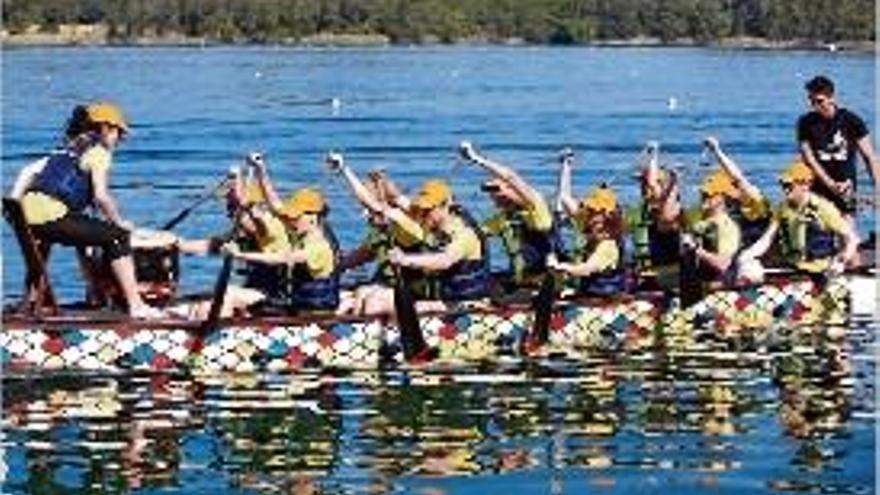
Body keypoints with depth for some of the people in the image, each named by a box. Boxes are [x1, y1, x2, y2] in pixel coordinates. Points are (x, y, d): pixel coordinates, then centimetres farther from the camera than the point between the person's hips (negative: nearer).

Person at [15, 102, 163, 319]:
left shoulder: (66, 149, 26)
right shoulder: (99, 151, 2)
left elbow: (29, 172, 19)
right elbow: (101, 196, -9)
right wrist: (119, 222, 4)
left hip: (28, 214, 8)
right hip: (53, 216, -8)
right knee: (117, 236, 0)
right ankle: (135, 305, -8)